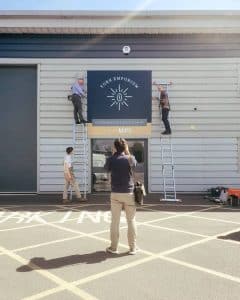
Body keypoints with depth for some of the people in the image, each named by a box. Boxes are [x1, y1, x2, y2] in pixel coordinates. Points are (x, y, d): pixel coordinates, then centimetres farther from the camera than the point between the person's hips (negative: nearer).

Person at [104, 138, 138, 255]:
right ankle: (133, 248, 17)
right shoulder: (130, 158, -6)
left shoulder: (111, 160, -4)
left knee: (115, 221, 9)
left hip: (115, 194, 1)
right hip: (129, 193, 0)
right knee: (131, 221, 9)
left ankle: (113, 247, 17)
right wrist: (127, 152, 14)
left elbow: (106, 169, 14)